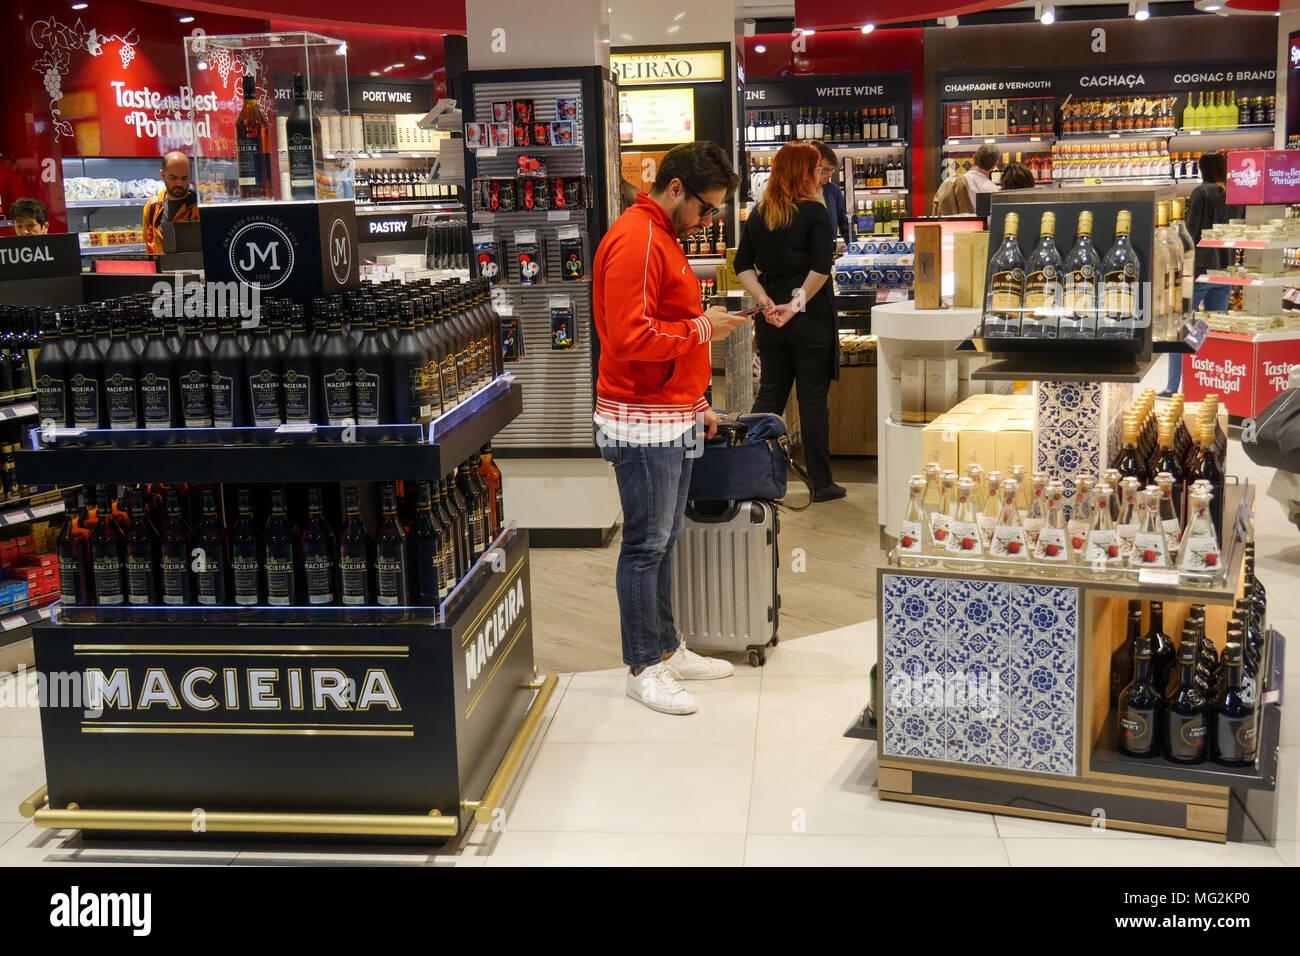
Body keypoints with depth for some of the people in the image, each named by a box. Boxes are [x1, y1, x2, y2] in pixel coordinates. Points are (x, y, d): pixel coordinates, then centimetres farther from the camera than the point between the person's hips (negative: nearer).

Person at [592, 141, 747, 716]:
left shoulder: (662, 238, 18)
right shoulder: (635, 242, -16)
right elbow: (630, 339, -25)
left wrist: (695, 402, 22)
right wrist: (700, 329, -14)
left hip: (672, 419, 10)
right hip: (643, 421, -10)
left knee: (663, 540, 15)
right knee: (646, 546, -2)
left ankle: (666, 649, 25)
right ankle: (643, 669, 7)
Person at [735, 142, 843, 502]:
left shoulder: (758, 215, 7)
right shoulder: (814, 212, -10)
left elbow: (743, 266, 5)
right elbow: (821, 267, -20)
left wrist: (767, 303, -2)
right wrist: (797, 304, -15)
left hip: (771, 320, 5)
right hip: (811, 319, -5)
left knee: (770, 395, 13)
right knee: (813, 399, 1)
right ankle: (822, 482, 9)